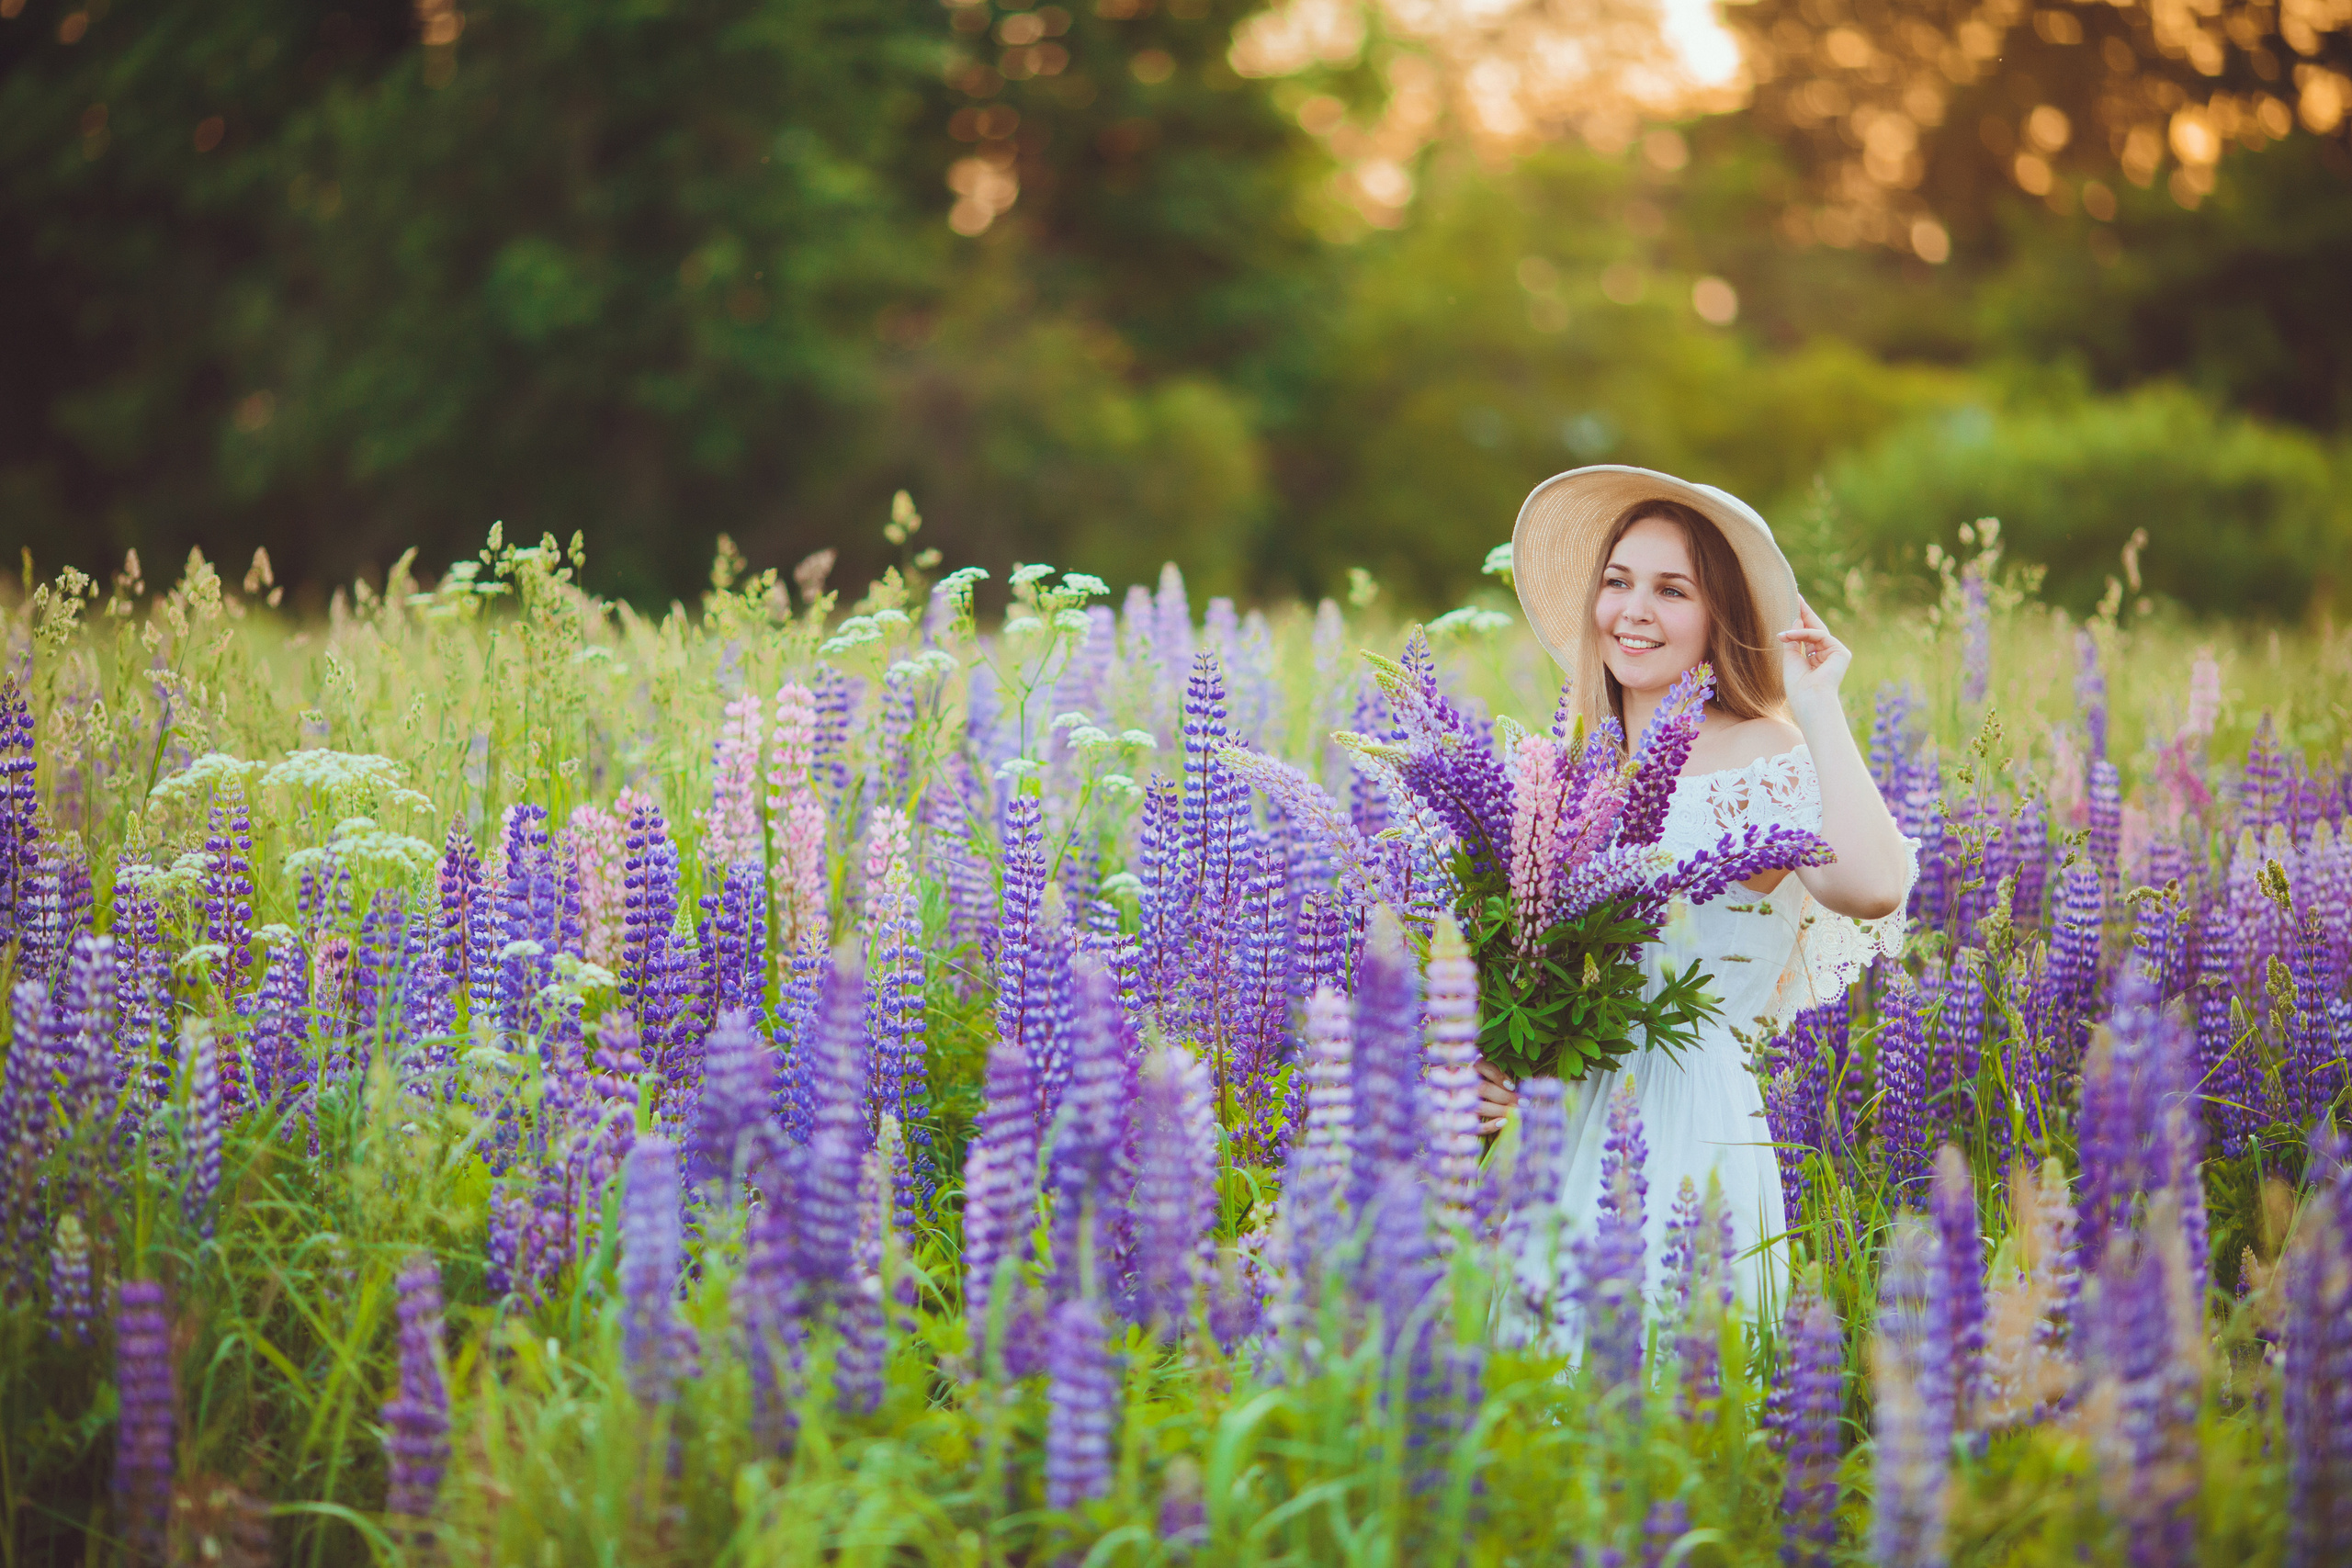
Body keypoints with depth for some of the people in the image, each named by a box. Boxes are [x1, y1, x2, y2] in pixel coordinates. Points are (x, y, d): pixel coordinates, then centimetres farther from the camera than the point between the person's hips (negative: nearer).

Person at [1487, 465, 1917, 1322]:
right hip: (1546, 1121, 5)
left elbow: (1873, 889, -29)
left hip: (1686, 1127, -5)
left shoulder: (1767, 762, -7)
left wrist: (1819, 709, -19)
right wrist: (1478, 1067, -2)